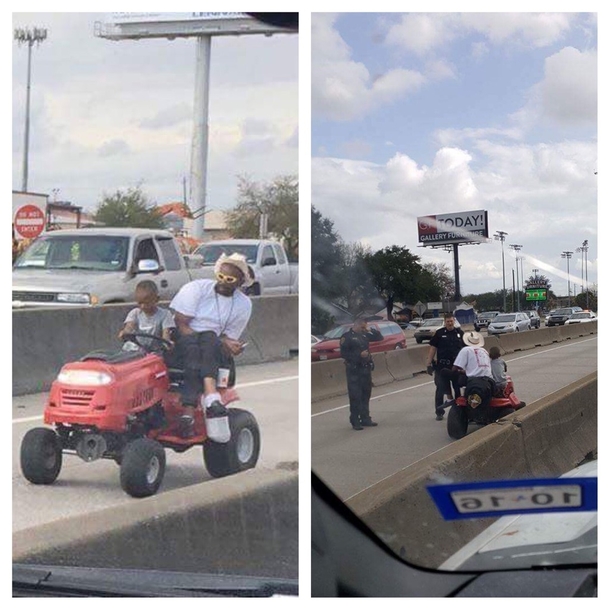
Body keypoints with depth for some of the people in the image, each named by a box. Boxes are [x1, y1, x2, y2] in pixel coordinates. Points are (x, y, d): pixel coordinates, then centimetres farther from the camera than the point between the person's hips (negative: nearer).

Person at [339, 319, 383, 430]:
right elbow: (344, 354, -13)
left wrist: (371, 330, 3)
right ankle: (355, 422, -1)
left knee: (365, 395, 12)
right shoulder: (347, 337, -6)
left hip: (366, 368, 7)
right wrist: (359, 355, -19)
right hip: (354, 370, -7)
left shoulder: (364, 335, 13)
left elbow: (379, 337, 18)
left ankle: (365, 419, 21)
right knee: (355, 397, -5)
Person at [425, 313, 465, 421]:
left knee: (458, 389, 8)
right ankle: (439, 412, 6)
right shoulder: (439, 333, 0)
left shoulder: (460, 333, 7)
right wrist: (429, 364, -6)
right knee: (441, 389, 0)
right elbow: (433, 348, 0)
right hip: (442, 366, -2)